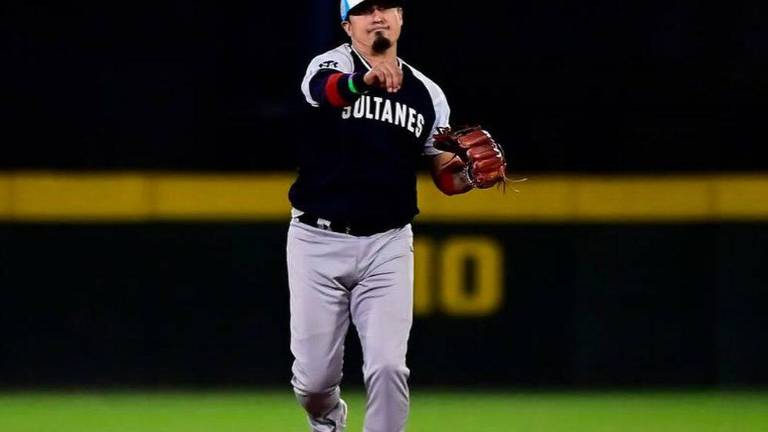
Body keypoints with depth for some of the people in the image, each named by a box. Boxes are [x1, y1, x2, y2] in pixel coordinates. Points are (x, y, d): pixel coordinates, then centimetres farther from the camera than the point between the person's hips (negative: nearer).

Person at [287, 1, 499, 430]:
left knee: (388, 366, -14)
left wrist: (471, 172, -11)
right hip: (318, 241, -2)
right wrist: (365, 80, -53)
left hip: (387, 246, 2)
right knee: (314, 377, 4)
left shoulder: (427, 94, 8)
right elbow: (325, 89, -30)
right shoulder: (333, 65, -4)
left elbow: (445, 177, 13)